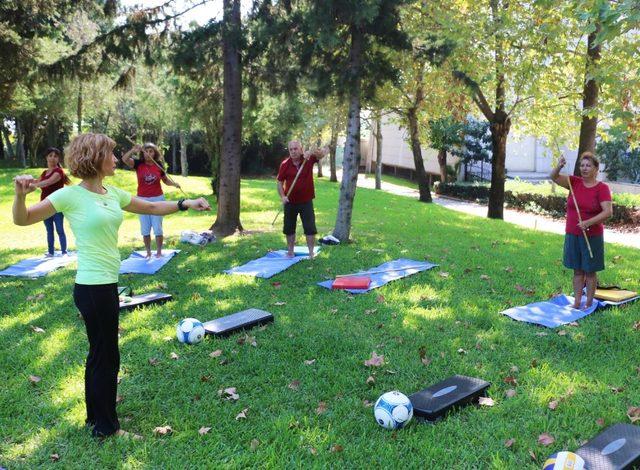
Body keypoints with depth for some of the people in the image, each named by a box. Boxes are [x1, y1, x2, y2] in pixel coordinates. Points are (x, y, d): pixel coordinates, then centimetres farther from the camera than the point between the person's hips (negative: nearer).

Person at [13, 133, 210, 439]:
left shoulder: (113, 193, 7)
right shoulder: (71, 196, -13)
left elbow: (151, 208, 17)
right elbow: (22, 219, -13)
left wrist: (186, 204, 7)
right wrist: (20, 194, -32)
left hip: (107, 285, 8)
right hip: (93, 287, -8)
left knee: (101, 354, 21)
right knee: (106, 357, 4)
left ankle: (97, 416, 39)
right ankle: (105, 426, 22)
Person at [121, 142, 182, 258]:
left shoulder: (159, 165, 0)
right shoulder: (138, 163, -3)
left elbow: (165, 180, 11)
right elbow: (124, 159, -20)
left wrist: (174, 183, -9)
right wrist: (133, 150, -35)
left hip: (157, 199, 0)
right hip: (142, 200, 0)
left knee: (157, 228, 3)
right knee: (145, 229, 7)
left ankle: (159, 252, 13)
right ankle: (148, 252, 17)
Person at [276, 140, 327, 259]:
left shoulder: (308, 159, -9)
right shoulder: (285, 164, -7)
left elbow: (324, 152, -20)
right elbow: (280, 182, 1)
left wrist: (311, 152, -38)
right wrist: (282, 196, -13)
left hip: (306, 201, -1)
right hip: (290, 202, 2)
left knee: (310, 228, -2)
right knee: (289, 228, 11)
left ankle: (311, 253, 8)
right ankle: (290, 252, 26)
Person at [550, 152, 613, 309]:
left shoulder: (602, 188, -9)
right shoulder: (575, 182, 3)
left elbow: (608, 211, -17)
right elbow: (554, 177, -5)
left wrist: (589, 222, -27)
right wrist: (559, 167, -25)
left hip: (592, 236, -4)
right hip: (572, 235, 4)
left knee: (590, 271, 6)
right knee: (577, 270, 11)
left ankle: (589, 303, 16)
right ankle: (577, 302, 19)